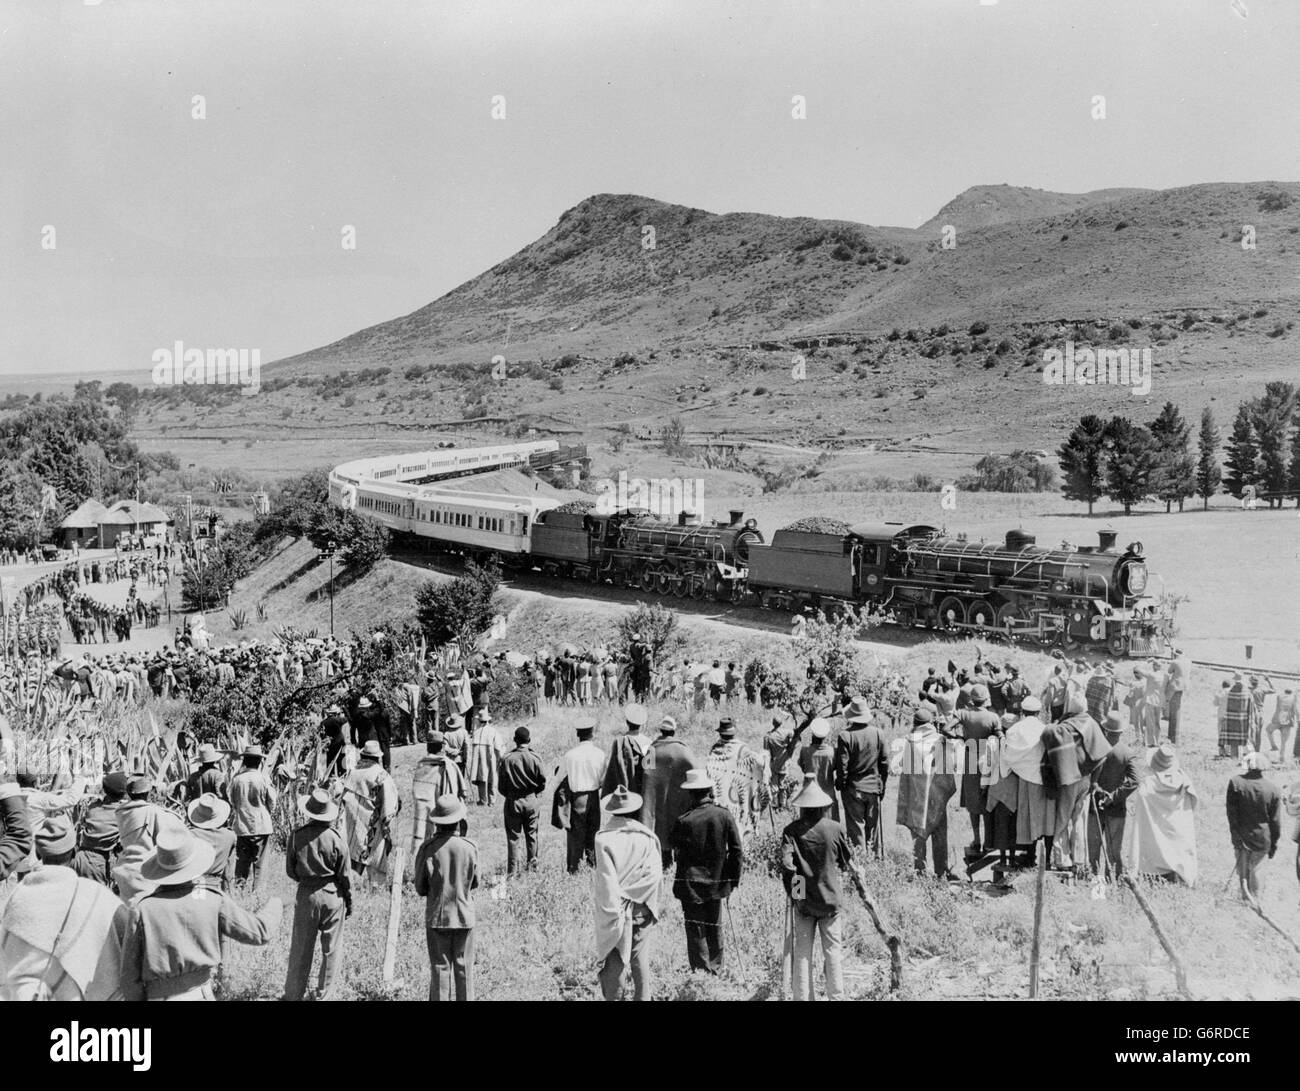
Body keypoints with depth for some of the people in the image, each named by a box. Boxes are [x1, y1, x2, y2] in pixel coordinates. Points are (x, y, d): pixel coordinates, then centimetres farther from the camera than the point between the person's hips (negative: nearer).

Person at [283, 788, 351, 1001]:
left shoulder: (296, 837, -10)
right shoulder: (335, 839, -14)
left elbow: (290, 871, 0)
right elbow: (344, 876, -6)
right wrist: (349, 902, 7)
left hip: (306, 895, 1)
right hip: (333, 896, -1)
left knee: (300, 950, 13)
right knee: (331, 951, 12)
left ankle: (293, 994, 23)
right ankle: (324, 995, 18)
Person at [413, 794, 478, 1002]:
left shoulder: (428, 848, -12)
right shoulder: (469, 848, -10)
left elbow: (420, 888, -5)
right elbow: (474, 882, 3)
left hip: (436, 916, 0)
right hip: (464, 915, 0)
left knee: (440, 966, 6)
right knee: (464, 966, 11)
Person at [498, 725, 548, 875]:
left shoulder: (507, 759, -11)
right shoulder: (535, 758, -9)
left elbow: (502, 785, -6)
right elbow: (543, 782, -4)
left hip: (513, 801, -1)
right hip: (531, 801, 1)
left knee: (513, 836, 4)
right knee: (531, 834, 14)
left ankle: (513, 869, 3)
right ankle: (532, 865, 19)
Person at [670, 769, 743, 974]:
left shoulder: (684, 821, -16)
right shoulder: (724, 815, -7)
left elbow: (676, 852, -8)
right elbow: (737, 851, -4)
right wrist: (734, 879, 5)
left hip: (691, 882, -3)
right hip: (717, 880, 3)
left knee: (695, 929, 6)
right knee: (715, 926, 18)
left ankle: (701, 971, 7)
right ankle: (716, 969, 26)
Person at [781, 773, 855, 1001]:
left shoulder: (791, 831, -9)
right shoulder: (835, 829, -8)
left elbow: (786, 864, -17)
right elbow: (848, 861, 4)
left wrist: (792, 890, -2)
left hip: (802, 900, 0)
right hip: (830, 898, 0)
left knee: (801, 954, 7)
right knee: (833, 951, 10)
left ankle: (801, 997, 11)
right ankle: (836, 996, 15)